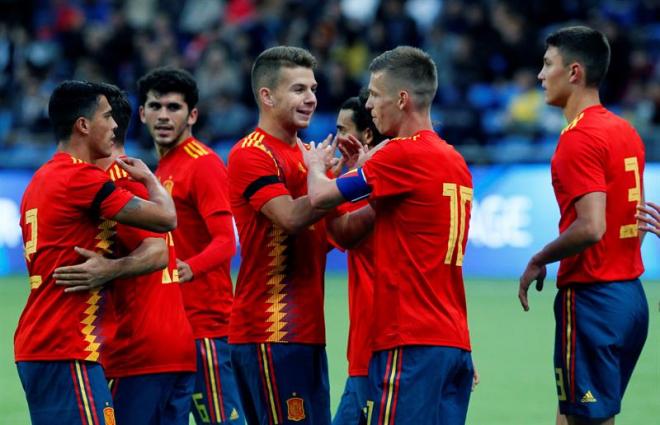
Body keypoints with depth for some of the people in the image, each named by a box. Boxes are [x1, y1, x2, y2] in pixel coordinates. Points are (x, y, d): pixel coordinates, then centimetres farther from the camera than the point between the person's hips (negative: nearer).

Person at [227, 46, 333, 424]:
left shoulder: (307, 155, 19)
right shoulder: (253, 153, -9)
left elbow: (333, 234, 18)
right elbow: (290, 216, -24)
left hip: (307, 330, 9)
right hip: (270, 332, -9)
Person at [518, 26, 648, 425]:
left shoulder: (579, 140, -15)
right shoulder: (626, 131, 12)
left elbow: (591, 227, -24)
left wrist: (539, 261, -11)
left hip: (592, 298, -9)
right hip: (631, 294, 9)